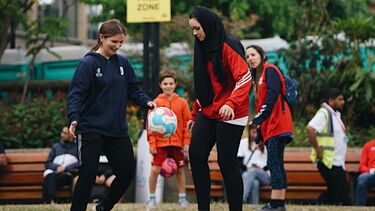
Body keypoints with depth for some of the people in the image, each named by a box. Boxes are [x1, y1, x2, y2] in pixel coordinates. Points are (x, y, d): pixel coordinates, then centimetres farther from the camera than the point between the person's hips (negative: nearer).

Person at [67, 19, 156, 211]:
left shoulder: (123, 63, 9)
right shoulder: (88, 63, -9)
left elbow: (133, 90, 14)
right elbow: (76, 93, -15)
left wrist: (147, 102, -6)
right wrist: (74, 118, -30)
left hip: (118, 130, 6)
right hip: (92, 129, -6)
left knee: (127, 173, 7)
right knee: (88, 175, -9)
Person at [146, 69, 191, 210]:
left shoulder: (182, 103, 2)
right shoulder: (156, 103, -1)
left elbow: (187, 124, 3)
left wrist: (186, 142, -2)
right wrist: (152, 143, -6)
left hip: (177, 144, 1)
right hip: (160, 143, -1)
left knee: (180, 170, 10)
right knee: (155, 170, -7)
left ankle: (182, 197, 24)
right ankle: (152, 198, 7)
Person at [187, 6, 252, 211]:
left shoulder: (228, 47, -13)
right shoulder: (203, 48, 13)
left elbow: (245, 78, -22)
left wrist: (231, 103, -36)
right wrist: (195, 114, 22)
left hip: (229, 115, -8)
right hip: (208, 113, 8)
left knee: (227, 162, -6)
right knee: (196, 154, -1)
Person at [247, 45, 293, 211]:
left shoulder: (270, 70, -3)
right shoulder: (258, 76, 24)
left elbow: (273, 95, -18)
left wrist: (259, 118, -23)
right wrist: (260, 134, 20)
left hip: (277, 126, -10)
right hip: (270, 128, 10)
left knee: (274, 163, -15)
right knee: (276, 165, 8)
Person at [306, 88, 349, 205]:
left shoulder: (336, 114, 17)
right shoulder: (323, 114, -13)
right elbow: (310, 129, -29)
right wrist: (318, 150, -25)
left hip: (338, 163, 10)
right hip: (329, 163, -10)